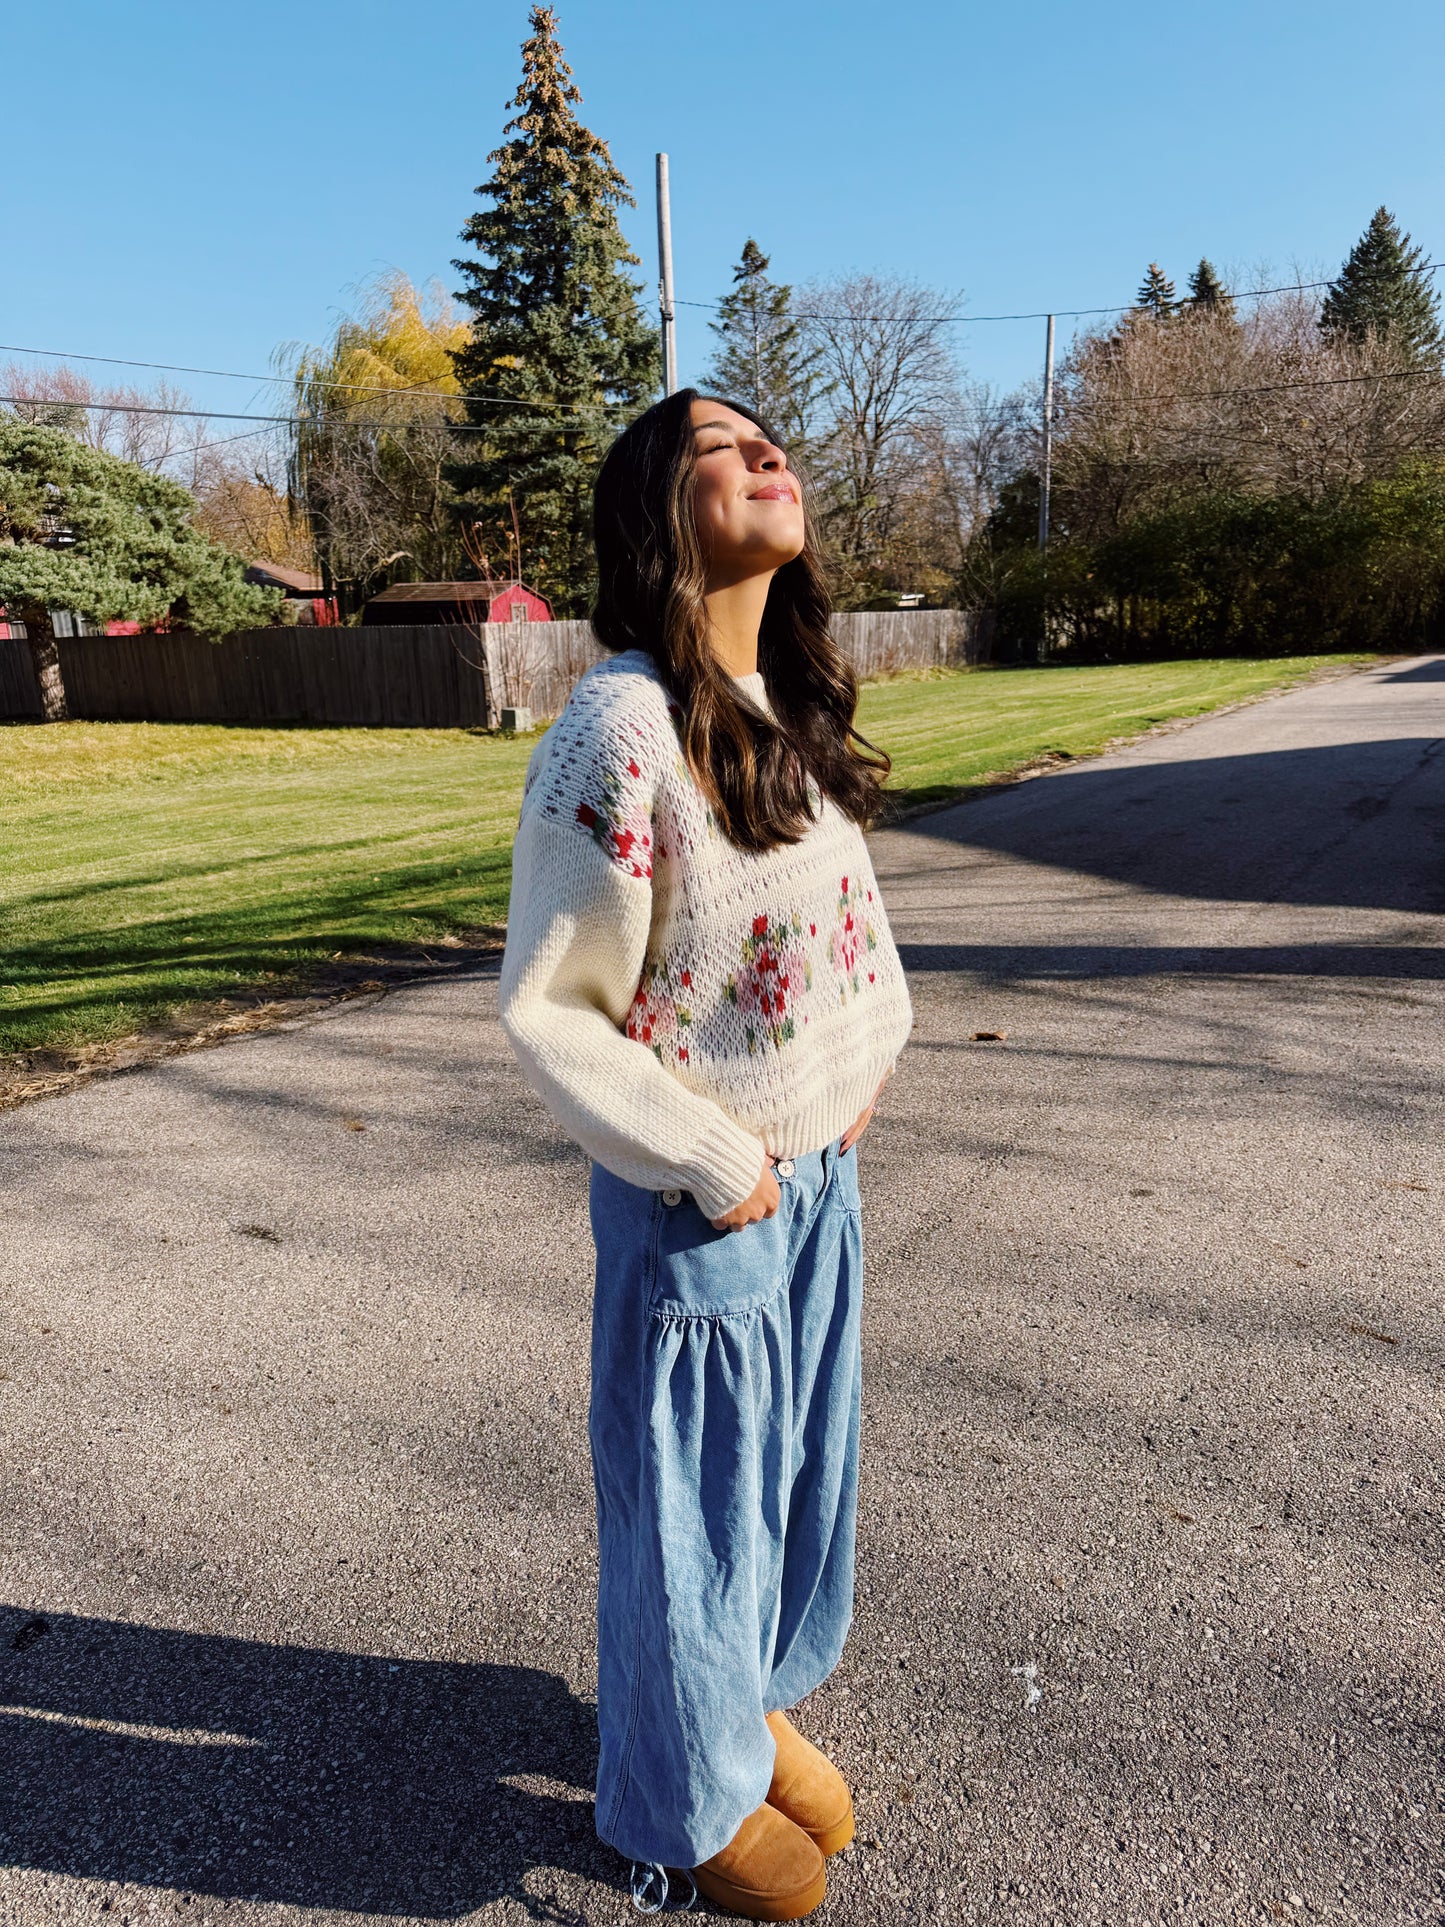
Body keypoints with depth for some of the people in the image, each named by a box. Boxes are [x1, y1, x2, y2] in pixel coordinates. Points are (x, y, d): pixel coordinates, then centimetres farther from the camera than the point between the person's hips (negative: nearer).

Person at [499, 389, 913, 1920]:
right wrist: (713, 1166, -14)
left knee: (799, 1459, 24)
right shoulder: (617, 736, -22)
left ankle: (756, 1700, 53)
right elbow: (545, 1009, -18)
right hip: (698, 1203, -7)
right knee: (692, 1500, 14)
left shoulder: (795, 708, 3)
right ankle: (685, 1799, 44)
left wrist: (862, 1075, 7)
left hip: (819, 1174, 8)